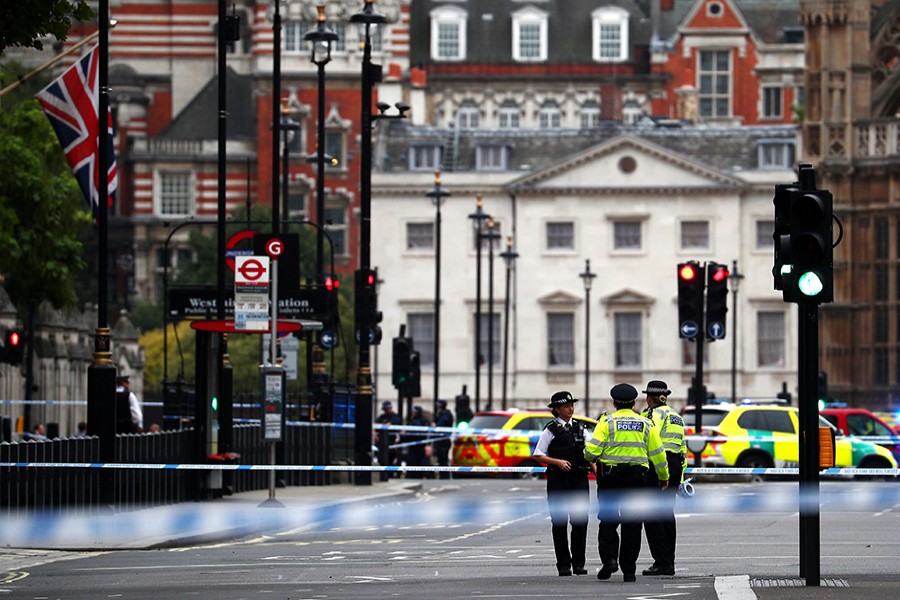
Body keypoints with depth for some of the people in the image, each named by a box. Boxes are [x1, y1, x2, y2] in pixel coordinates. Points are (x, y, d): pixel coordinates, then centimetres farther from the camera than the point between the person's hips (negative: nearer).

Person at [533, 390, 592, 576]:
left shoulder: (579, 427, 12)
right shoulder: (551, 429, -1)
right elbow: (538, 455, -3)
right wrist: (558, 462, -15)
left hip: (579, 479, 3)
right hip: (558, 480, -3)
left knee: (580, 521, -2)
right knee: (560, 523, 1)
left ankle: (578, 563, 5)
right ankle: (563, 564, 6)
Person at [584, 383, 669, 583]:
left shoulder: (607, 422, -3)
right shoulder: (645, 424, 7)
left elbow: (592, 450, -11)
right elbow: (657, 453, 8)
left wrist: (590, 457, 12)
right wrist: (664, 476, 21)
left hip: (610, 476, -2)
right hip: (636, 477, 2)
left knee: (608, 521, 7)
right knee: (632, 525, 5)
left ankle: (609, 558, -12)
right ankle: (629, 570, 5)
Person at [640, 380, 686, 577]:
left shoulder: (655, 414, -6)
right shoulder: (676, 416, 19)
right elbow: (683, 448, 21)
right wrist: (680, 475, 23)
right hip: (675, 465, 9)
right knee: (667, 514, 13)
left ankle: (662, 562, -11)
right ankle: (669, 562, 14)